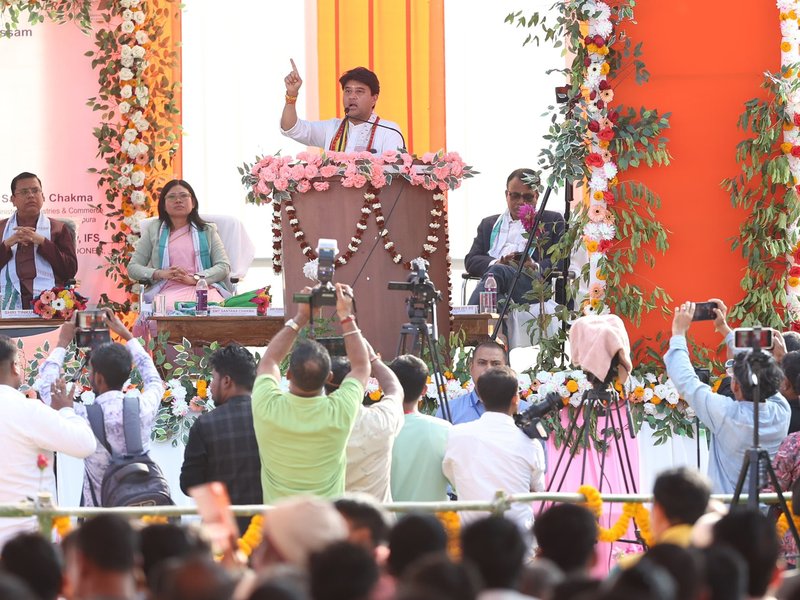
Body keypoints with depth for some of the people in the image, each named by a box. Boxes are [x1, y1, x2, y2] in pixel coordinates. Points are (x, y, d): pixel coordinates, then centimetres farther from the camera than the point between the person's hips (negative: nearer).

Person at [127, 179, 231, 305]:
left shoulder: (207, 230, 20)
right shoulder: (153, 230, 19)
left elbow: (224, 266, 8)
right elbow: (132, 268, 15)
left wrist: (194, 279, -11)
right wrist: (160, 274, -6)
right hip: (169, 289, -1)